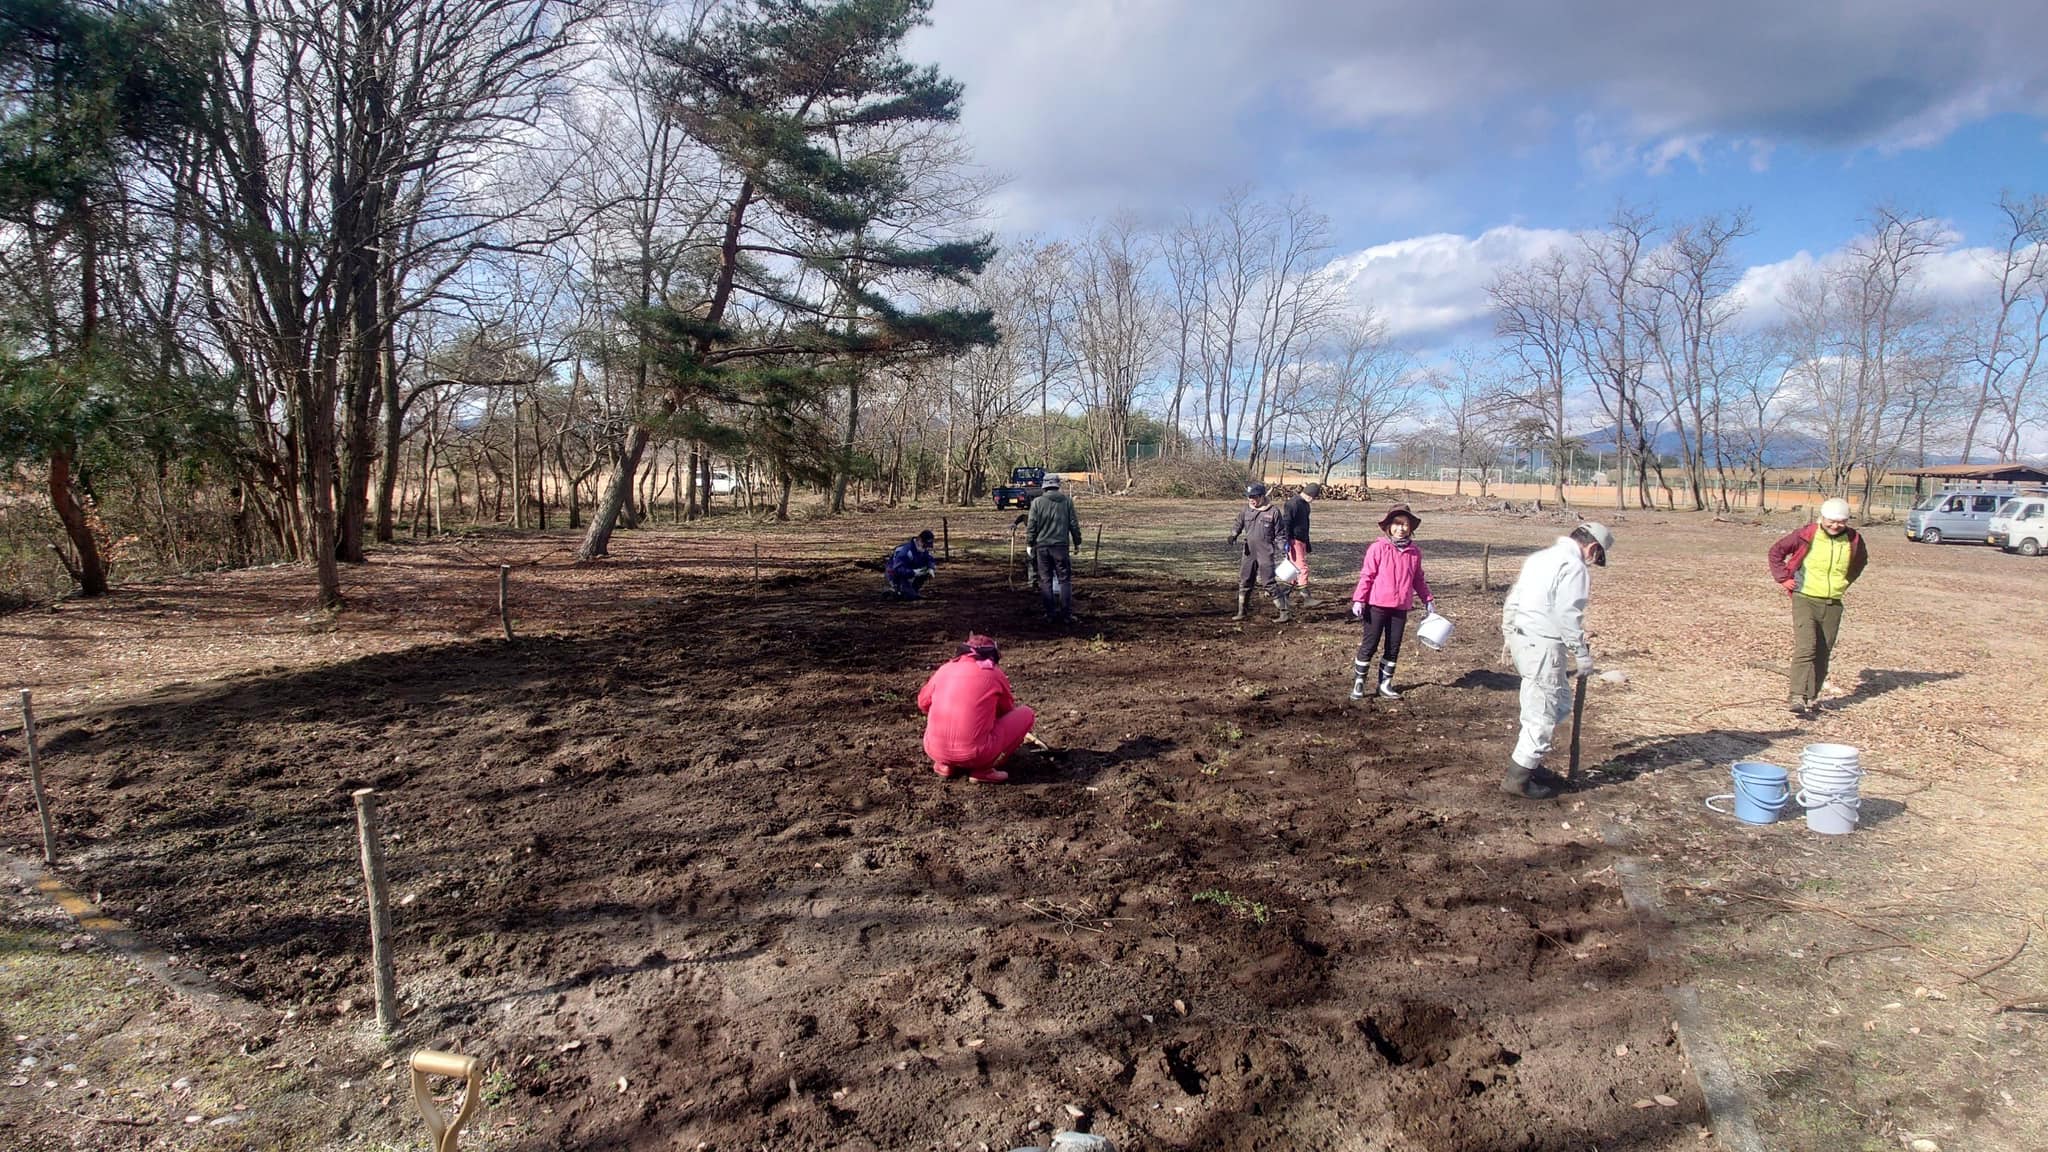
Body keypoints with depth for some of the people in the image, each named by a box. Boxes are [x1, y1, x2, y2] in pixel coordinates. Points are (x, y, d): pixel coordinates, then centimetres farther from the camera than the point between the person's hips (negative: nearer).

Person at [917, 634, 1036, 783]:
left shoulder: (945, 669, 11)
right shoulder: (994, 674, 4)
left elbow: (923, 703, 25)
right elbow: (1008, 710, 22)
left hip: (935, 751, 5)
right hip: (974, 753, -5)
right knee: (1026, 714, 13)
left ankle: (945, 764, 13)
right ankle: (982, 769, 2)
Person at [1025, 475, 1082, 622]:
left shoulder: (1037, 502, -1)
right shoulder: (1067, 500, 2)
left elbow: (1031, 525, -2)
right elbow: (1074, 523, 4)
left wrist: (1029, 544, 7)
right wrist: (1077, 542, 13)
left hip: (1042, 546, 0)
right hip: (1061, 545, 0)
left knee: (1045, 580, 6)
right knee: (1064, 579, 4)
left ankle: (1050, 614, 6)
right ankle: (1066, 614, 1)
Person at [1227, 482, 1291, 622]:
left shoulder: (1273, 511, -5)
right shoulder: (1245, 510, 6)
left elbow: (1279, 534, 0)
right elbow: (1239, 525, 13)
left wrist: (1282, 550, -6)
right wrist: (1234, 534, -8)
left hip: (1266, 553, -5)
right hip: (1249, 552, 5)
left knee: (1269, 583, -7)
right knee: (1244, 582, 9)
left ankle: (1284, 613, 0)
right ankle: (1241, 612, 21)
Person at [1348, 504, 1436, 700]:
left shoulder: (1415, 552, 5)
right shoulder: (1378, 548, -8)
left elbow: (1418, 579, 16)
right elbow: (1366, 575, -7)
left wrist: (1428, 599, 13)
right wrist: (1358, 600, -11)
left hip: (1400, 608, 4)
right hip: (1377, 605, -4)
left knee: (1393, 647, 10)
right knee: (1369, 645, 2)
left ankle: (1385, 684, 21)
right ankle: (1358, 682, 13)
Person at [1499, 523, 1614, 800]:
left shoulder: (1541, 557, 17)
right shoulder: (1575, 567, -12)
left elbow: (1512, 599, 20)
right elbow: (1568, 616, -18)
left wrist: (1509, 636, 25)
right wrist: (1582, 655, -12)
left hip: (1521, 637, 10)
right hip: (1542, 644, -10)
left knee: (1559, 702, 21)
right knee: (1544, 711, -2)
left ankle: (1530, 765, 27)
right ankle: (1517, 777, 3)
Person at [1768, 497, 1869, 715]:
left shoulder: (1853, 540, 3)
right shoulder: (1807, 535, -9)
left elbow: (1861, 559, 26)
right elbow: (1776, 551, 2)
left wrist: (1846, 581, 18)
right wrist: (1784, 578, -1)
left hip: (1833, 604, 4)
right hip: (1805, 599, -4)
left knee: (1823, 653, 6)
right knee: (1805, 647, -16)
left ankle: (1811, 696, 16)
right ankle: (1796, 696, -20)